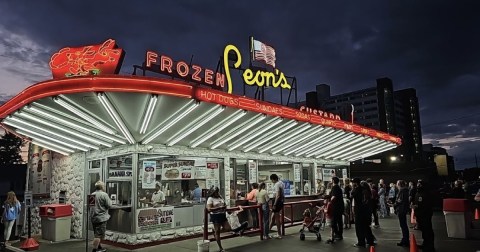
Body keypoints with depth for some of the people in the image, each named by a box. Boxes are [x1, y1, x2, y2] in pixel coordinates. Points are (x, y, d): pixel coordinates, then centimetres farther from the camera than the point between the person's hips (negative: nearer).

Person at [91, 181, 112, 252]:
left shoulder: (92, 195, 6)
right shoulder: (104, 195, -14)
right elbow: (109, 206, -13)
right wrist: (109, 200, 5)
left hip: (93, 217, 8)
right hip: (101, 218, -8)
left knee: (97, 234, 19)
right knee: (99, 235, -2)